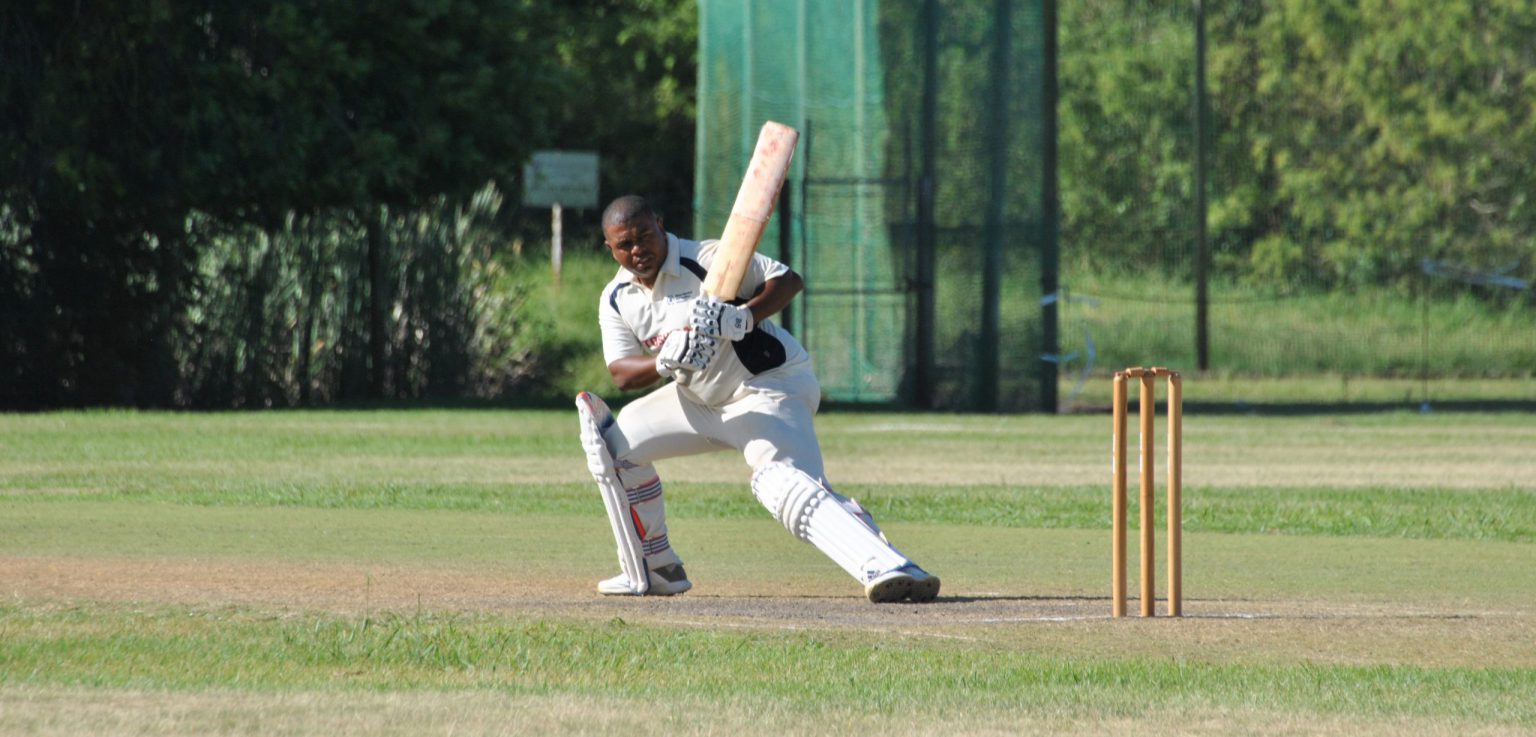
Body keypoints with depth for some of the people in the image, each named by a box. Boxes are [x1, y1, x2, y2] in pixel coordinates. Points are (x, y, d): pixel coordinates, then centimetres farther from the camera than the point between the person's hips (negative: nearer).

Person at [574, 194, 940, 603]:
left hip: (771, 387, -8)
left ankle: (890, 569, -52)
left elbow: (789, 280, -18)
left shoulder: (707, 261, -17)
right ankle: (655, 570, 19)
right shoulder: (617, 300, 0)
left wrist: (743, 317, -35)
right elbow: (622, 373, -10)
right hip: (701, 398, 8)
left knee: (783, 481, -32)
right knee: (617, 440, 8)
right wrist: (665, 362, -31)